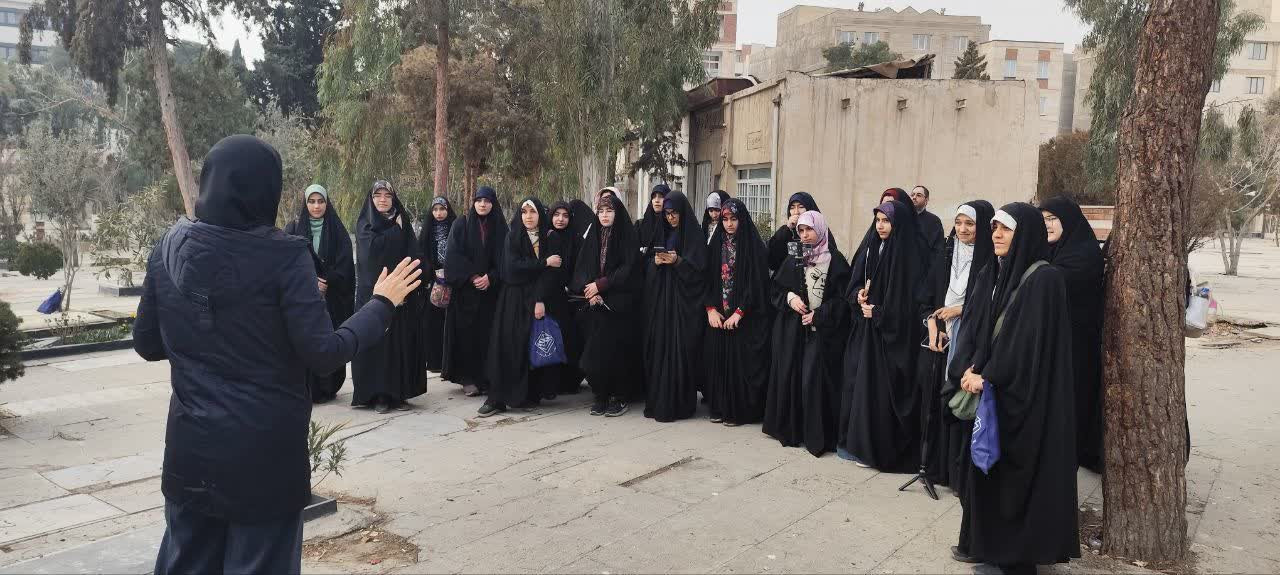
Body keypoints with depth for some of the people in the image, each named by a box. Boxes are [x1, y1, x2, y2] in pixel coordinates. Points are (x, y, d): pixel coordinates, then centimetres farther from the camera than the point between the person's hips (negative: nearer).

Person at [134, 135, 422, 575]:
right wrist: (382, 305, -5)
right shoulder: (283, 256, -16)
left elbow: (147, 345, 6)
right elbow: (322, 354, -17)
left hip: (191, 447, 5)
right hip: (266, 450, -4)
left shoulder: (170, 247, -1)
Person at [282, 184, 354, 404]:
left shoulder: (337, 231, 6)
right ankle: (305, 389, 2)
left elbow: (345, 265, 0)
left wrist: (326, 282, -12)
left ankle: (328, 388, 9)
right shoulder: (294, 228, 6)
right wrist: (310, 282, -12)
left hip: (332, 300, 0)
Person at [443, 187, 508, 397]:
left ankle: (485, 377, 5)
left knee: (487, 333, -1)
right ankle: (467, 379, 2)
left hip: (490, 290, 1)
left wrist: (490, 277, -12)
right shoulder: (461, 224, 3)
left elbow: (504, 259, 3)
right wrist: (472, 276, -13)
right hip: (465, 290, -1)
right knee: (466, 332, -3)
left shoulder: (500, 228, 7)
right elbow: (454, 254, -4)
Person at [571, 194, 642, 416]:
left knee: (615, 350, -6)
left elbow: (629, 269, -10)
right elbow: (580, 267, 8)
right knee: (594, 351, -1)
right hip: (593, 306, 4)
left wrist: (600, 285, -12)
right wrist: (589, 291, -9)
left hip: (618, 305, -4)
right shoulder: (592, 236, 12)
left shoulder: (627, 236, -1)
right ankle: (599, 396, 10)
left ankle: (619, 398, 5)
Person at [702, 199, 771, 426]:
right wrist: (711, 309, -4)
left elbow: (757, 282, -11)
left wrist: (739, 313, -15)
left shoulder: (753, 245, -6)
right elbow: (709, 279, 8)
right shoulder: (716, 245, 9)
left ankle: (739, 411, 6)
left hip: (745, 317, -5)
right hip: (718, 315, 5)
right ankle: (719, 408, 16)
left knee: (740, 362, -3)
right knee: (718, 360, 6)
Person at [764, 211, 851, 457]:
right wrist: (790, 298, -7)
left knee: (814, 379, -8)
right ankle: (790, 428, 17)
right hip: (791, 329, 4)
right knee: (789, 375, 4)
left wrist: (818, 315, -12)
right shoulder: (793, 259, 10)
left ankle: (817, 436, 1)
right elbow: (776, 287, 12)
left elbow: (843, 297, -5)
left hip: (822, 330, -4)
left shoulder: (835, 260, -2)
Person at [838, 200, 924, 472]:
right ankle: (855, 440, 17)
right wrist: (859, 296, -7)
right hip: (864, 328, 7)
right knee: (858, 381, 7)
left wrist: (878, 312, -11)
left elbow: (907, 297, -14)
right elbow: (854, 285, 13)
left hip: (891, 333, -7)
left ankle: (875, 449, 4)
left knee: (878, 386, -5)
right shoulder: (871, 250, 11)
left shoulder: (907, 254, -10)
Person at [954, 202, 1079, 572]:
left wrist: (987, 377, -16)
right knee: (985, 465, 12)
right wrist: (971, 369, -3)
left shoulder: (1044, 279, -14)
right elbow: (977, 328, 10)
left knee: (1017, 470, 1)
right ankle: (984, 542, 25)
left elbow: (1028, 339, -19)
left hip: (1023, 394, -7)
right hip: (990, 387, 7)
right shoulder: (991, 274, 10)